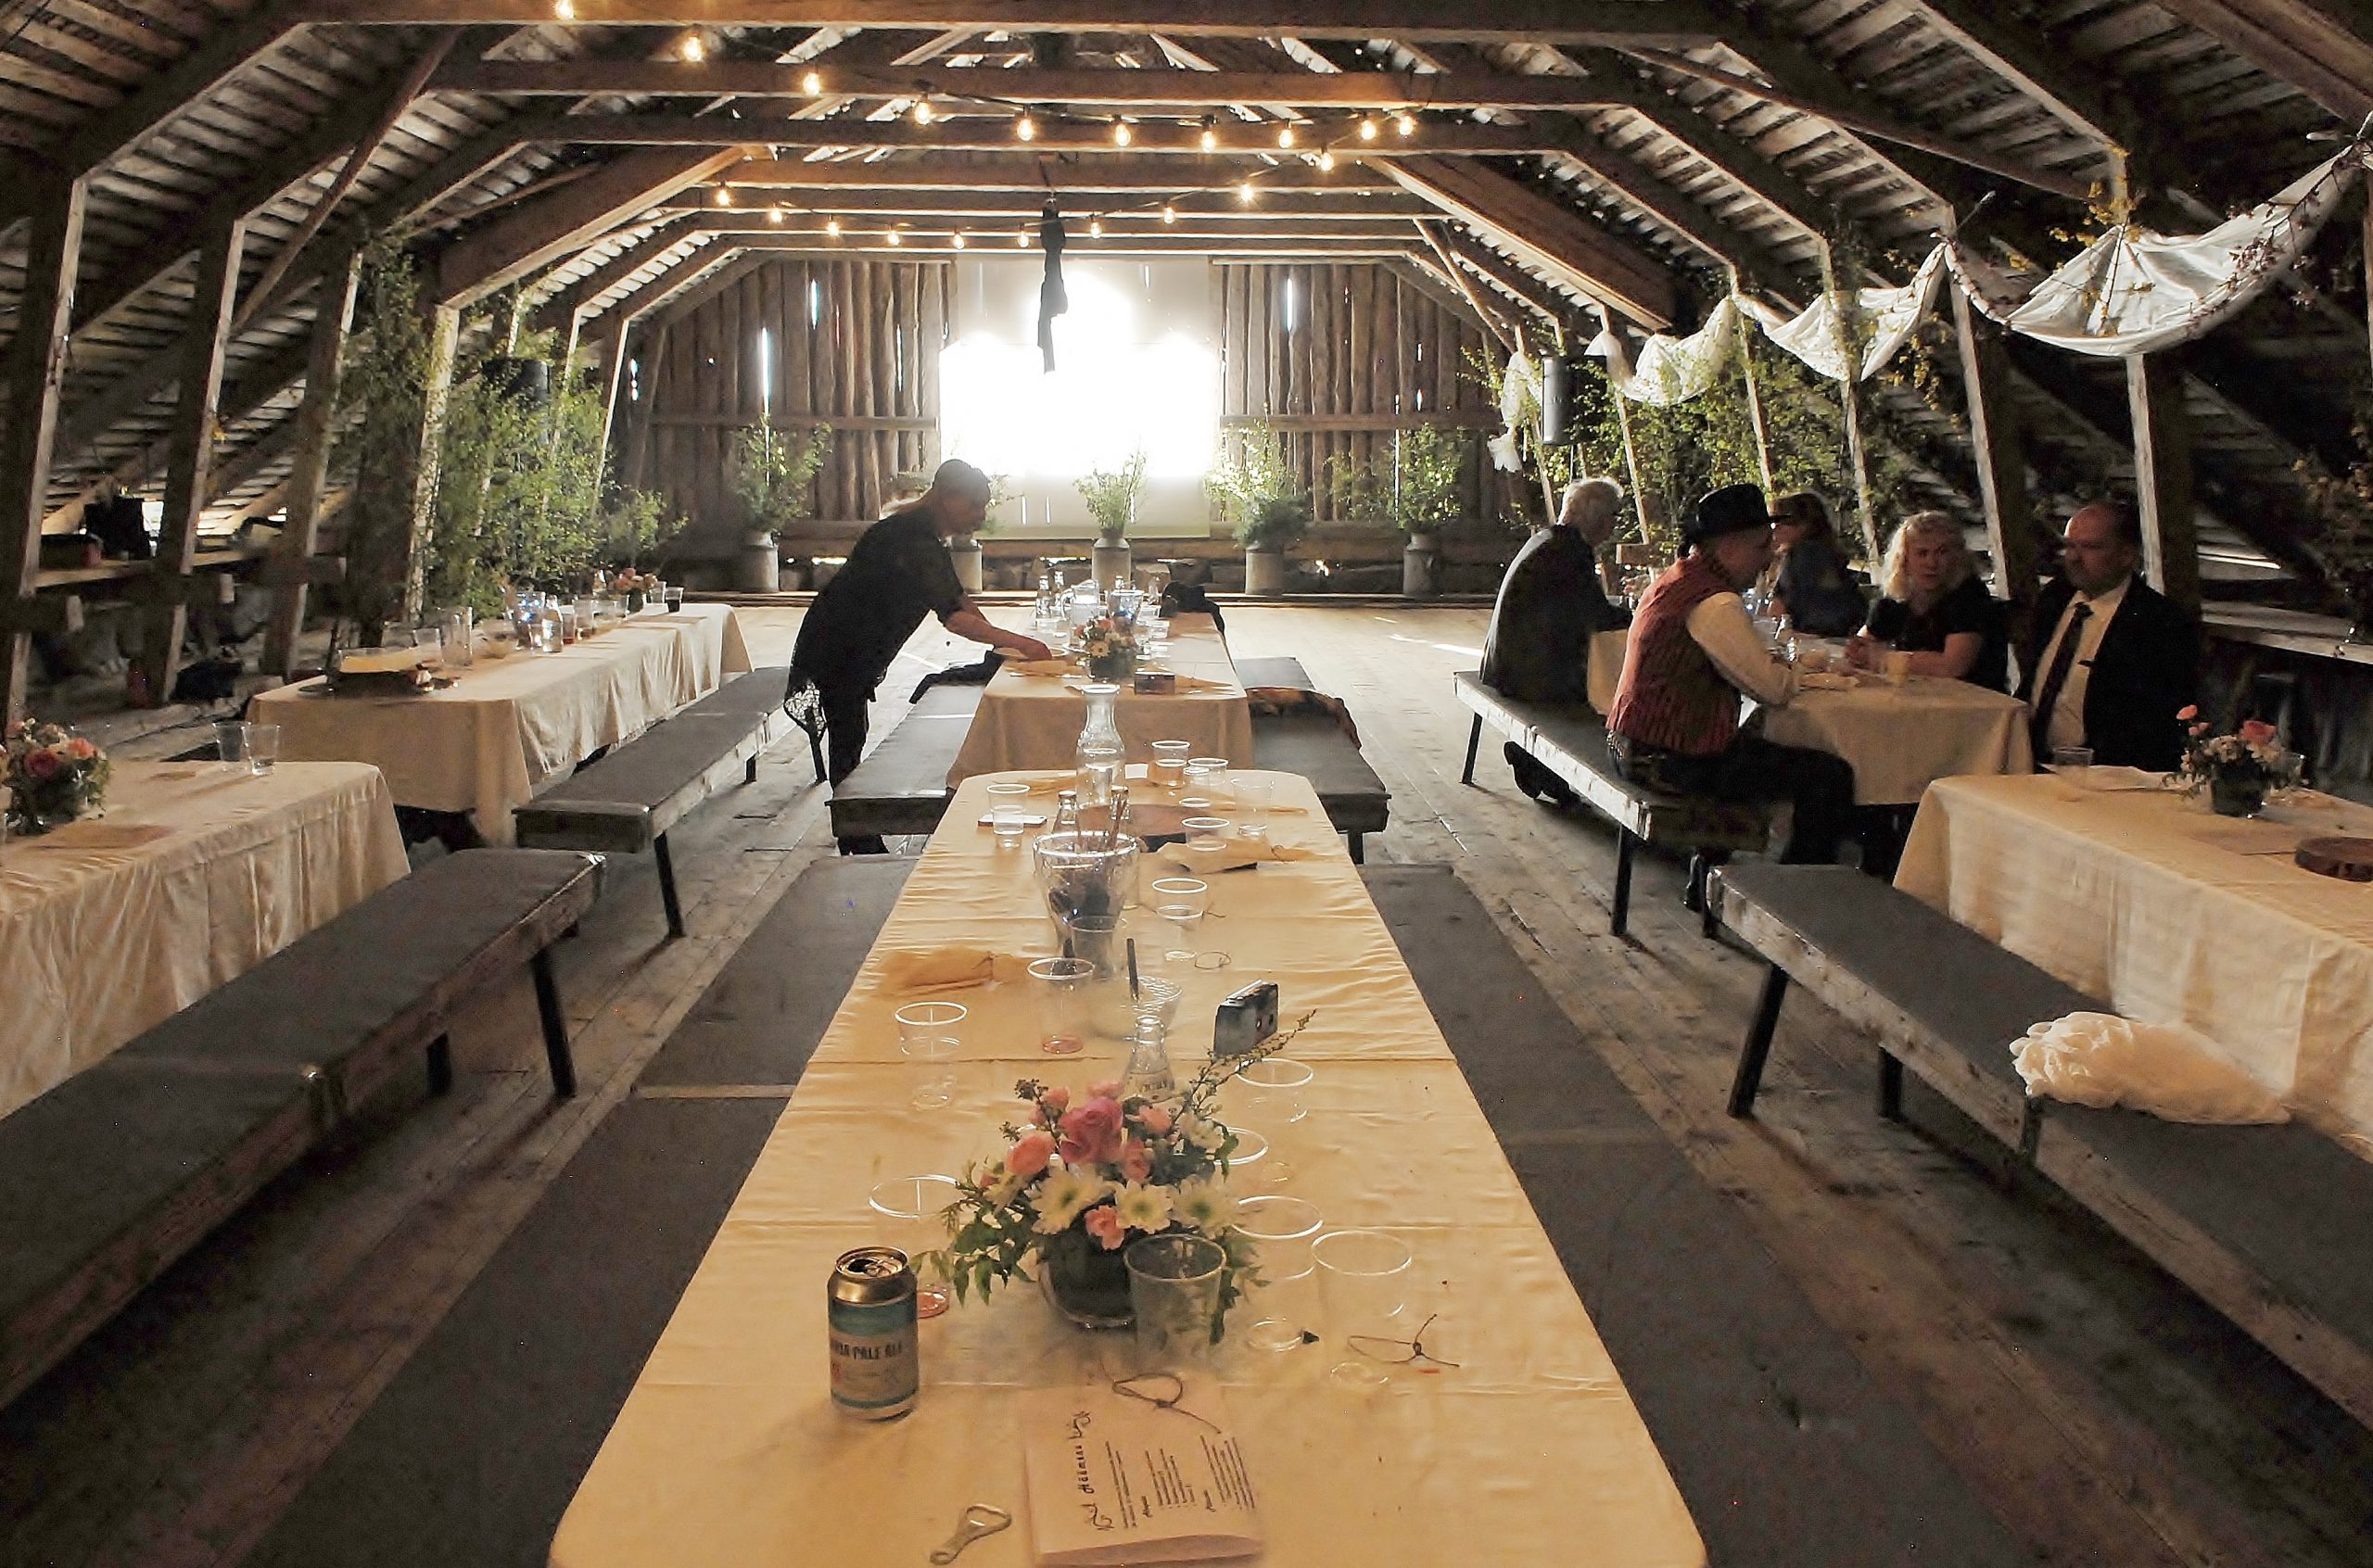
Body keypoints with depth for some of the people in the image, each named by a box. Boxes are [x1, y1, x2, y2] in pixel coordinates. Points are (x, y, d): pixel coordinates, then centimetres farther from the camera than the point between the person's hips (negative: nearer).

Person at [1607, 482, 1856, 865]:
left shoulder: (1674, 579, 13)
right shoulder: (1714, 602, -19)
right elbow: (1773, 688, -15)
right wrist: (1802, 672, 6)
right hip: (1673, 762, -11)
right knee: (1829, 776, -8)